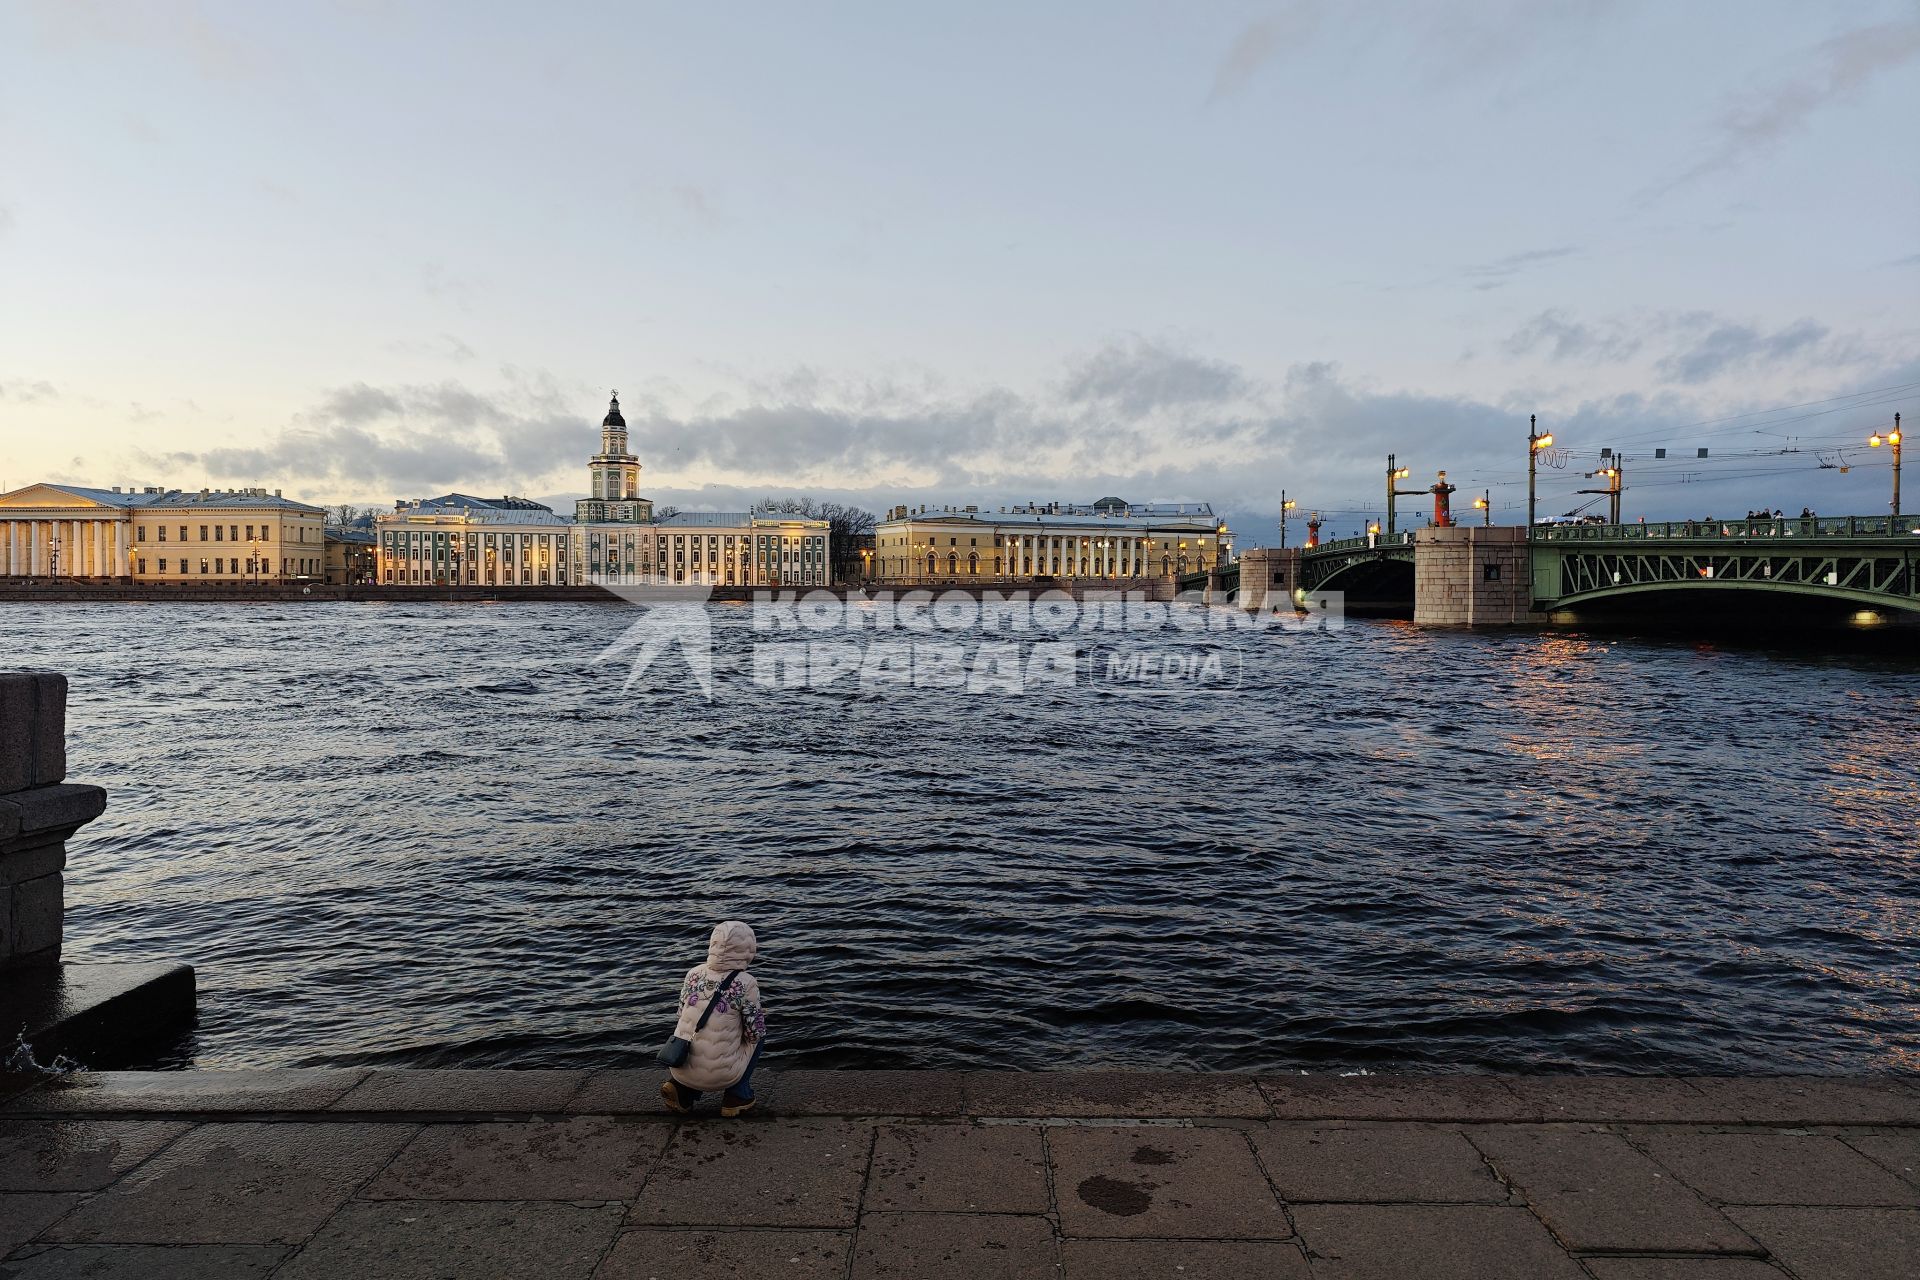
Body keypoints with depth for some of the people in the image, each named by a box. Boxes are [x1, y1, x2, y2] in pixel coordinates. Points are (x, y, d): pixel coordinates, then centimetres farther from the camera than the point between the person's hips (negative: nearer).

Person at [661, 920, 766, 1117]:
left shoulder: (693, 973, 0)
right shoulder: (746, 983, -13)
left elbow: (682, 1014, 13)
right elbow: (755, 1033, -5)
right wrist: (761, 1016, 17)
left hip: (681, 1068, 4)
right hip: (720, 1076, -4)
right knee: (759, 1034, 20)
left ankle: (681, 1087, 13)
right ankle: (738, 1096, 18)